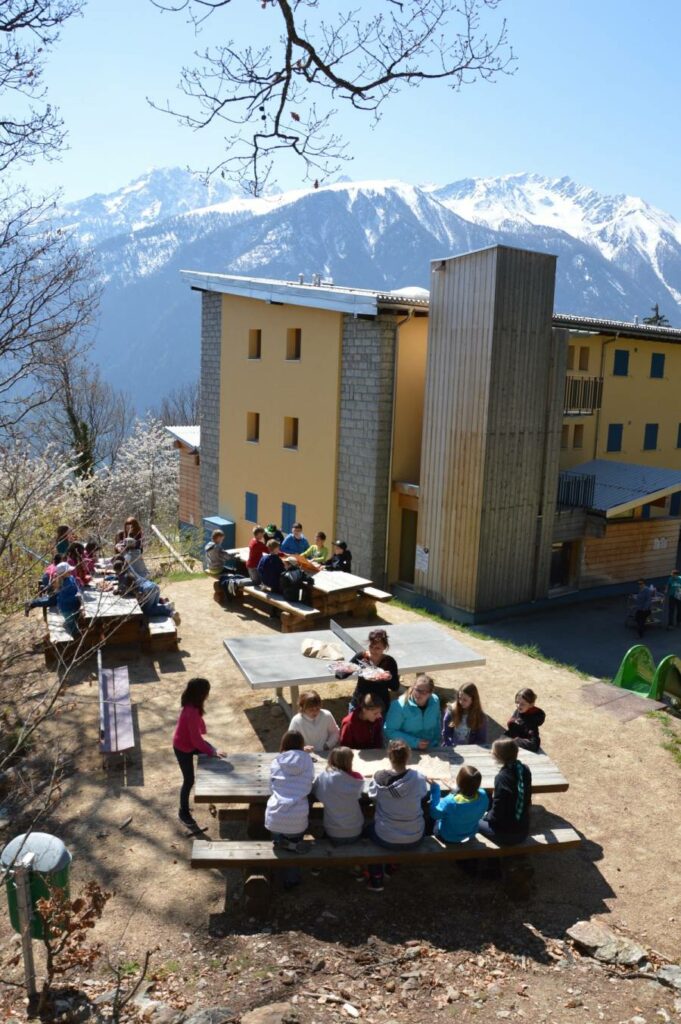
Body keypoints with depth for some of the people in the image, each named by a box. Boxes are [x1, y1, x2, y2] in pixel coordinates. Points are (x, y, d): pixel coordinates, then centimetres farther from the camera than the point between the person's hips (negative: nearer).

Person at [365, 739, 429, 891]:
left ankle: (376, 881, 37)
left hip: (386, 839, -1)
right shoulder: (418, 778, -20)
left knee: (368, 829, 33)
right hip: (415, 839, 1)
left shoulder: (379, 777, -20)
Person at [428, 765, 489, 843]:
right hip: (470, 835, 4)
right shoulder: (483, 796, -28)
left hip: (448, 838, -4)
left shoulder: (451, 802, -41)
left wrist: (435, 788, -21)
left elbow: (435, 814, -20)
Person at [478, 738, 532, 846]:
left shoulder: (502, 777, -25)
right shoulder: (525, 770, -5)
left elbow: (497, 810, -19)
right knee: (487, 815, 26)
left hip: (506, 835, -6)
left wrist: (486, 817, 2)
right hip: (524, 831, 6)